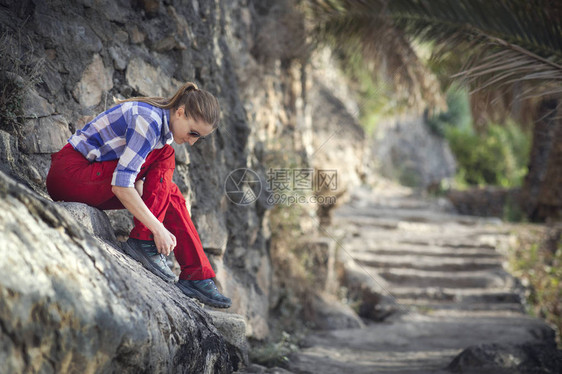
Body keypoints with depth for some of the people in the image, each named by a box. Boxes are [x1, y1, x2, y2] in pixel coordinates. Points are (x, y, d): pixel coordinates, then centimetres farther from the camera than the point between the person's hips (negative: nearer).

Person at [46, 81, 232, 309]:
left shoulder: (163, 122, 6)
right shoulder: (148, 120, -22)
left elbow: (137, 179, 7)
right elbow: (121, 185, -29)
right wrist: (158, 229, -28)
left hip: (93, 175, 9)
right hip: (69, 174, -9)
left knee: (170, 193, -2)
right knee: (164, 157, -16)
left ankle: (196, 276, -1)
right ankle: (143, 241, -16)